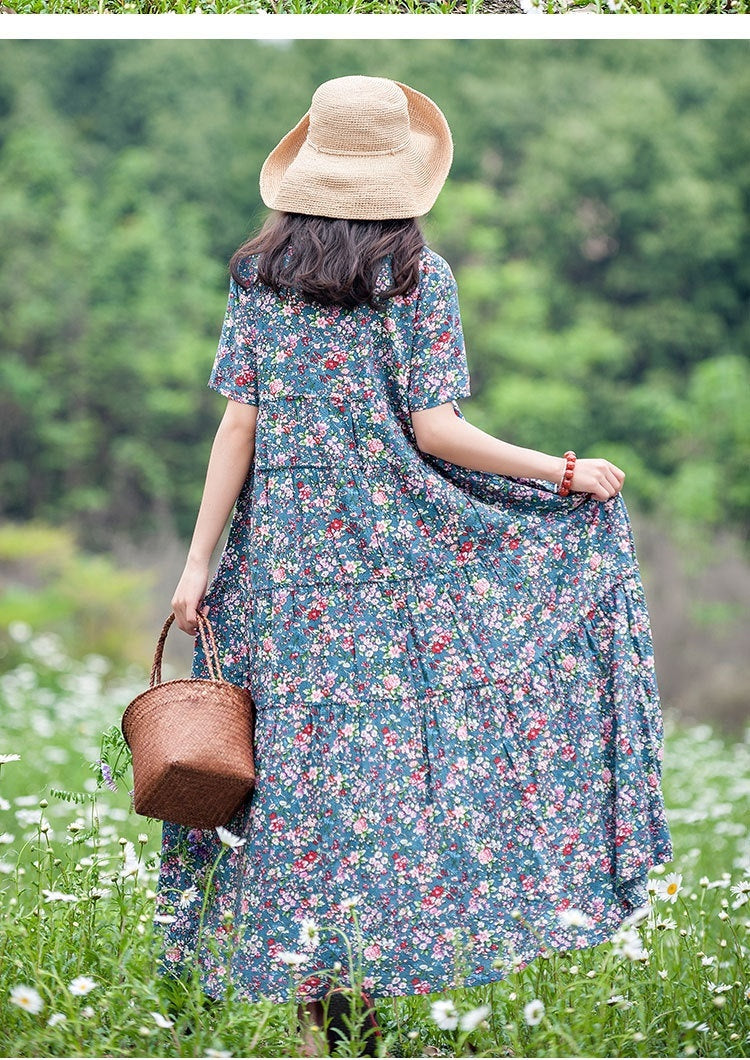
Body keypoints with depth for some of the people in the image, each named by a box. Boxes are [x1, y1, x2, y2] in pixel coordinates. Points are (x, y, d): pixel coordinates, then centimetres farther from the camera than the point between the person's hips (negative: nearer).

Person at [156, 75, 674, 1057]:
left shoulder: (257, 276, 4)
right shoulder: (418, 276, -5)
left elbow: (239, 427, 0)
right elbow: (433, 432, -9)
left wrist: (198, 564, 1)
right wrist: (563, 471, -1)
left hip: (284, 544, 3)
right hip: (394, 551, -3)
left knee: (304, 746, 5)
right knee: (396, 733, 5)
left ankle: (305, 981, 9)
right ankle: (361, 977, 5)